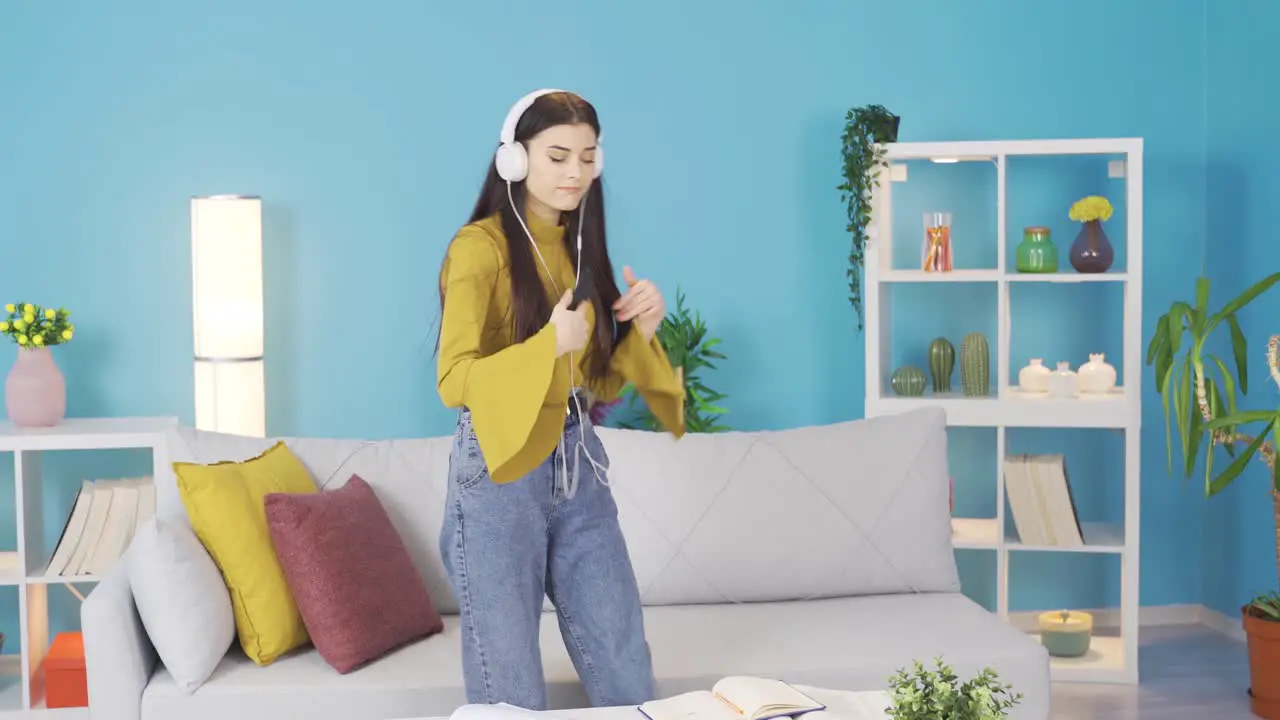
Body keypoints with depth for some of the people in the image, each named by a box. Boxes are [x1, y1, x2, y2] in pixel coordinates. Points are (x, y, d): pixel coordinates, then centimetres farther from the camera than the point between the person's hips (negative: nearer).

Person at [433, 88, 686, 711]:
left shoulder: (582, 246, 11)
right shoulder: (480, 246, -10)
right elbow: (454, 381, -16)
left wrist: (640, 329, -3)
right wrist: (548, 345, -28)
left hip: (578, 468, 6)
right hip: (499, 473, -6)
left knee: (627, 674, 8)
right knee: (512, 688, 5)